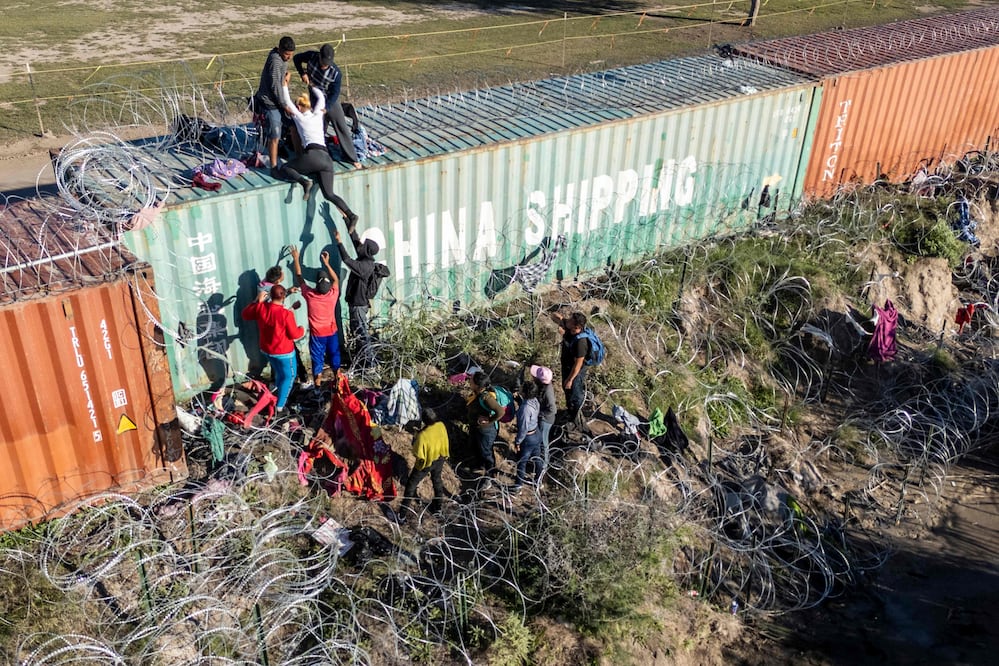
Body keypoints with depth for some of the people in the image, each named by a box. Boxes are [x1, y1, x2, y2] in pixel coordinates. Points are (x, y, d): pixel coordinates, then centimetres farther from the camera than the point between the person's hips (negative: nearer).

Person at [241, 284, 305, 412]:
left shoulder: (261, 307, -12)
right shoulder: (286, 314, -29)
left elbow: (246, 315, 8)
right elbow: (294, 334, -19)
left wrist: (257, 301, 7)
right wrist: (302, 330, 2)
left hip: (266, 349, 6)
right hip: (284, 351, -6)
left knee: (279, 373, 29)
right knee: (289, 376, 14)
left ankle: (281, 397, 47)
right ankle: (279, 405, 15)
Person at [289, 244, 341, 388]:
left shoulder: (309, 295, -23)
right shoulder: (333, 295, -20)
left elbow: (299, 278, -8)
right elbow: (336, 279, 2)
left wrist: (296, 259, 0)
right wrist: (326, 263, 0)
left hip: (317, 335, -2)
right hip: (332, 333, 2)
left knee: (317, 362, 10)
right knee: (335, 360, 17)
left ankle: (318, 389, 20)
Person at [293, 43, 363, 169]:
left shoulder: (336, 73, -26)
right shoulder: (312, 56, -19)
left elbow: (334, 94, -20)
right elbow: (297, 58, 0)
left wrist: (325, 108, -30)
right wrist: (303, 74, -15)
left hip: (331, 101, -2)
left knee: (342, 128, 2)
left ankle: (353, 158, 12)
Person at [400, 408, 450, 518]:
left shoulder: (422, 435, -37)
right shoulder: (441, 426, -21)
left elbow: (418, 455, -25)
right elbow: (445, 442, -4)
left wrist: (414, 441, -11)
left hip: (426, 463, -5)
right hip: (440, 459, 5)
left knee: (411, 485, 14)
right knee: (437, 479, 31)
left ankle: (402, 513, 20)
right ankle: (437, 505, 49)